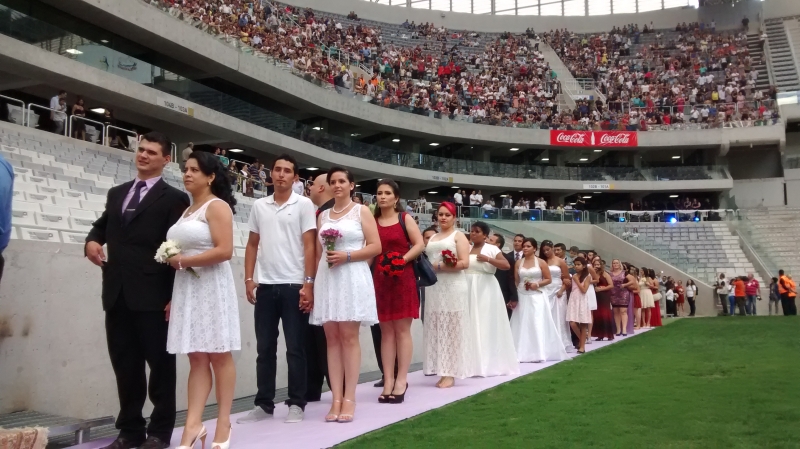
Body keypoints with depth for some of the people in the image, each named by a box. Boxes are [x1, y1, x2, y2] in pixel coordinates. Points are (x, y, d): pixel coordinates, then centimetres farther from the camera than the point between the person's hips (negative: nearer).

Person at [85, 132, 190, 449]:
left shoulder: (174, 198, -2)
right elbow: (102, 226, 25)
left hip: (152, 296, -6)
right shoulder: (116, 193, 18)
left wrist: (175, 296, -13)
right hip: (117, 295, 6)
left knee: (160, 364, 6)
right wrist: (92, 240, 0)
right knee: (124, 366, 12)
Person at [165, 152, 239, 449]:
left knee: (219, 355, -1)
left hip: (212, 287, -8)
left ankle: (223, 424, 7)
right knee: (197, 358, 3)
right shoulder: (187, 210, 19)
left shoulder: (217, 206, -7)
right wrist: (173, 297, 12)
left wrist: (182, 261, -13)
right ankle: (193, 425, 2)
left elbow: (224, 251, -18)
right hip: (187, 288, 8)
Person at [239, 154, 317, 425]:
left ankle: (296, 404, 13)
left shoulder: (304, 205, -1)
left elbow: (309, 246, -5)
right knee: (264, 348, 10)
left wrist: (308, 283, -11)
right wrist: (249, 279, 3)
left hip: (294, 285, -4)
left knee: (295, 348, 3)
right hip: (265, 285, 4)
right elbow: (252, 245, 13)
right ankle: (263, 404, 19)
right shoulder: (259, 206, 10)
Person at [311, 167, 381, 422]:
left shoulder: (361, 211, 5)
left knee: (349, 337, -5)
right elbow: (317, 253, 15)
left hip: (352, 278, -4)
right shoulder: (322, 216, 16)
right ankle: (336, 399, 4)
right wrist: (312, 282, 6)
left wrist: (347, 256, -13)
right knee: (332, 338, 2)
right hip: (327, 279, 4)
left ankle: (349, 399, -1)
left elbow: (376, 247, -2)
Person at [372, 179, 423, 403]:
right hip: (379, 279, 2)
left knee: (402, 329, -1)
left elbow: (419, 244, -3)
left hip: (403, 278, -2)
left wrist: (401, 261, -13)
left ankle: (401, 380, 2)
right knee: (386, 331, 4)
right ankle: (388, 381, 7)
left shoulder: (405, 219, 5)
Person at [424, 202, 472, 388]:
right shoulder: (432, 238, 20)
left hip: (452, 288, -6)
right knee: (437, 329, 3)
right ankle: (442, 371, 8)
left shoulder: (458, 236, 2)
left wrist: (439, 266, -13)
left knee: (451, 329, -4)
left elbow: (464, 263, -9)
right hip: (434, 288, 6)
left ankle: (450, 374, -2)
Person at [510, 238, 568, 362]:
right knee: (522, 325, 2)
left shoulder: (541, 262, 0)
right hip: (522, 297, 3)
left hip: (537, 297, -2)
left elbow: (549, 279, 2)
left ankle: (538, 354, -3)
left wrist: (537, 284, -15)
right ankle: (523, 354, 7)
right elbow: (516, 281, 6)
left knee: (538, 324, -6)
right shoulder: (518, 263, 7)